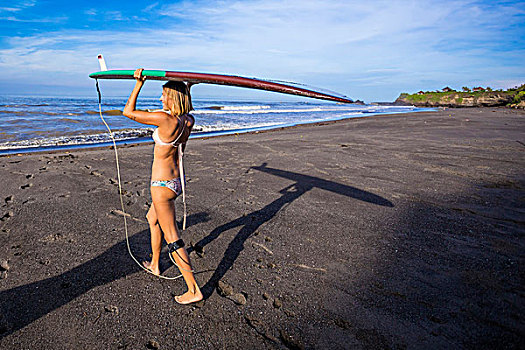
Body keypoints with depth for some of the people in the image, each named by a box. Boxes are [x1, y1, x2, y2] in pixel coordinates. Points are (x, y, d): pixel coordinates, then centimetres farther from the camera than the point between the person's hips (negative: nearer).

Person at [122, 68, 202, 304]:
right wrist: (185, 86, 24)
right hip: (177, 180, 9)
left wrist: (139, 83, -5)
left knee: (172, 239, -1)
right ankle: (155, 265, 47)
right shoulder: (189, 121, 1)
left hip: (163, 185, -9)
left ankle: (194, 290, 7)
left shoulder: (166, 119, -21)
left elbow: (128, 112, -11)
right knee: (152, 219, 31)